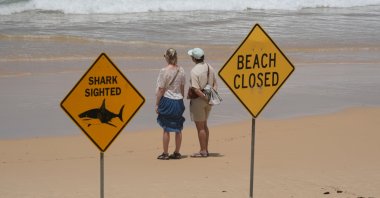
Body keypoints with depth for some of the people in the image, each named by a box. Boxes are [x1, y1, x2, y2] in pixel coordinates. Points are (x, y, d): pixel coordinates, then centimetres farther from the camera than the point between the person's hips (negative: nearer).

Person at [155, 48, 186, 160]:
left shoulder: (164, 71, -13)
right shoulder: (181, 70, 3)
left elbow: (161, 89, -11)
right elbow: (182, 88, 10)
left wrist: (157, 104, -4)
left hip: (167, 100, -5)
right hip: (178, 100, 5)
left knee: (166, 129, 2)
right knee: (178, 128, 10)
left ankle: (165, 153, 5)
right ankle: (177, 153, 16)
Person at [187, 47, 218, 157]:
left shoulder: (194, 71, -18)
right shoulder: (210, 68, 6)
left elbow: (196, 89, -24)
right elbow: (215, 84, 11)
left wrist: (206, 98, -18)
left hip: (198, 100, -8)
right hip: (208, 100, 8)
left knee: (200, 127, 1)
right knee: (204, 125, 19)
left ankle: (203, 151, 5)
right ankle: (205, 149, 24)